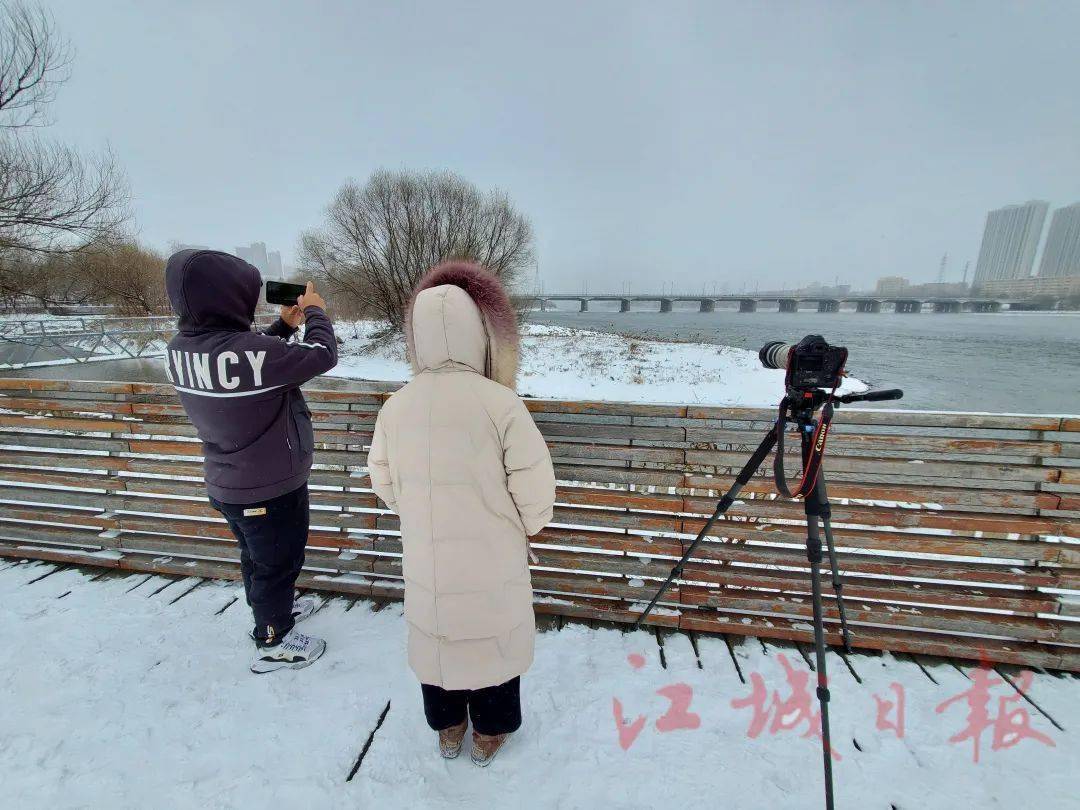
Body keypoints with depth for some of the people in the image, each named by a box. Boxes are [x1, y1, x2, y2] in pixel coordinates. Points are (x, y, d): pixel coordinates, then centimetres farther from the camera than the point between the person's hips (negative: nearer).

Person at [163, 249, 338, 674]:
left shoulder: (179, 350, -8)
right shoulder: (251, 351, -33)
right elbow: (323, 355, -21)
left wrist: (284, 325, 4)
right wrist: (315, 311, -5)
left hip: (228, 483, 8)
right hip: (271, 487, -8)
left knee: (256, 556, 29)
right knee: (278, 562, 15)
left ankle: (273, 609, 54)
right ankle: (273, 643, 37)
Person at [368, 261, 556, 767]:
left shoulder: (396, 406, -10)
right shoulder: (498, 401, -23)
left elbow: (385, 484, 2)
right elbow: (535, 489, -18)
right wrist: (521, 527, 2)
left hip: (426, 557, 4)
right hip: (491, 560, -3)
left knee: (435, 635, 25)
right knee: (493, 639, 20)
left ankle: (447, 729, 48)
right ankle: (489, 734, 42)